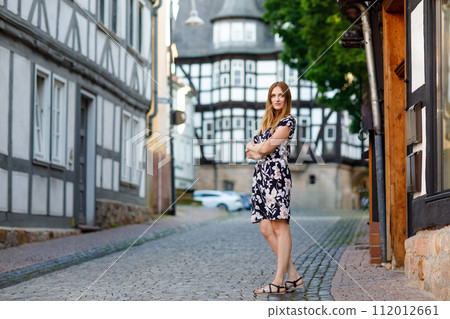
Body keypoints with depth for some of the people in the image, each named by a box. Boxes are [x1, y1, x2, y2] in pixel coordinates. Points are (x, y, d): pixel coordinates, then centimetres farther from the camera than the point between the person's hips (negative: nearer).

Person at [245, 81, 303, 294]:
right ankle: (293, 275, 6)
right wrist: (256, 150, -2)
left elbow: (267, 147, -9)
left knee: (280, 227, -9)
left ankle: (279, 281, -11)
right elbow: (250, 150, 20)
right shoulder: (266, 122, 25)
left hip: (276, 173, -8)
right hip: (260, 175, 8)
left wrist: (254, 147, 11)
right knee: (265, 228, 2)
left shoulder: (288, 121, 0)